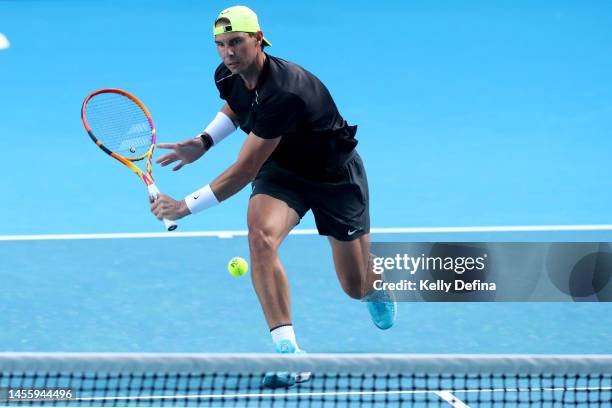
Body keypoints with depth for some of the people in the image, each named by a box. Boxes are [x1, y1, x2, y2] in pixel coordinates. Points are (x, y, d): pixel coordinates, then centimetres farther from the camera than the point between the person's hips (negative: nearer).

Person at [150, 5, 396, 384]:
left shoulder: (283, 93, -38)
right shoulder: (227, 76, -14)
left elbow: (244, 172, -35)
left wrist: (186, 206, -32)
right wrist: (203, 142, -2)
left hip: (336, 174, -5)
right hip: (281, 170, 5)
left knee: (356, 286, 6)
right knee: (261, 236, -29)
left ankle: (378, 284, 48)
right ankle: (288, 350, -28)